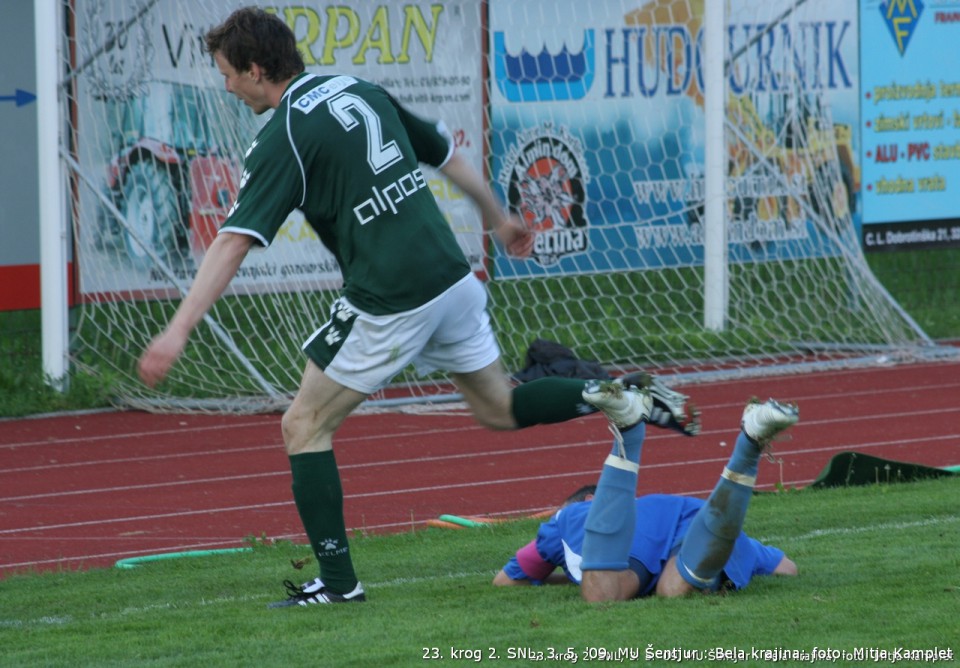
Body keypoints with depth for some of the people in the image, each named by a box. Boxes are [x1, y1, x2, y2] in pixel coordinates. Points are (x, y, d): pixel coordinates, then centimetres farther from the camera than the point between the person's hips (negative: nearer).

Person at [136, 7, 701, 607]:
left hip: (388, 304, -8)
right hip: (452, 276, 8)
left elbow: (234, 243, -20)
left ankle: (338, 581, 1)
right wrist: (499, 219, 38)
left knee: (304, 425, 4)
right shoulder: (359, 90, 12)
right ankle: (629, 397, 9)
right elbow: (448, 154, 22)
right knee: (500, 408, 24)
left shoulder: (283, 138, -11)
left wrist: (178, 331, -23)